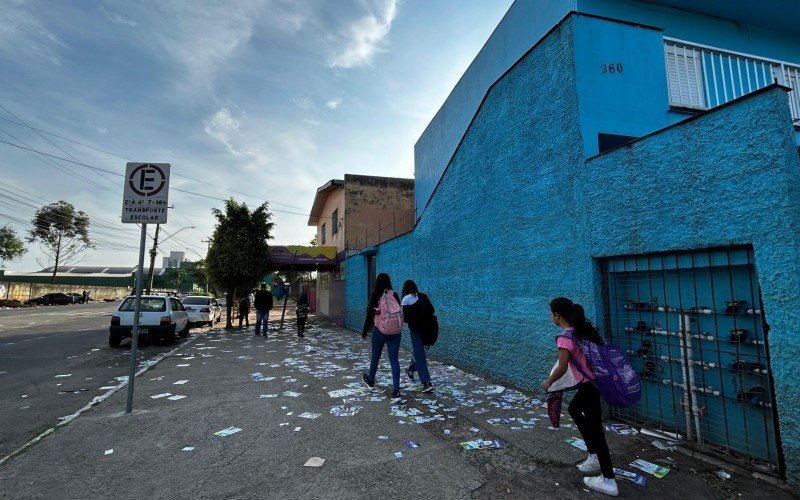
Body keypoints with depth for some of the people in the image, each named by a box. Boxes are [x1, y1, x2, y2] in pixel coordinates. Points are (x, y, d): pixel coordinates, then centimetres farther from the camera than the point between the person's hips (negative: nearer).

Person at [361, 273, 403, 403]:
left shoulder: (376, 296, -7)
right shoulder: (395, 295, -1)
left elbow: (369, 315, -6)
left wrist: (364, 332, 4)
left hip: (379, 330, -2)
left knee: (375, 357, 18)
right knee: (394, 359, 0)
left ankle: (370, 380, 41)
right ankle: (396, 392, -8)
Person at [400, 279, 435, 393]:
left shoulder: (406, 299, -8)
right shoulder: (423, 296, 3)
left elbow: (404, 317, -11)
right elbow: (432, 311, 2)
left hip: (415, 328, -5)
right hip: (426, 328, 5)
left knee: (419, 355, -1)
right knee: (417, 350, 25)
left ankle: (427, 383, -8)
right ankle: (411, 370, 45)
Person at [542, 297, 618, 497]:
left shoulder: (565, 338, -20)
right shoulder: (585, 328, 5)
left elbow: (562, 368, -19)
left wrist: (548, 382, -2)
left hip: (590, 386, -9)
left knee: (594, 429, 4)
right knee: (574, 409, 26)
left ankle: (608, 481, 15)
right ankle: (594, 456, 32)